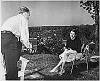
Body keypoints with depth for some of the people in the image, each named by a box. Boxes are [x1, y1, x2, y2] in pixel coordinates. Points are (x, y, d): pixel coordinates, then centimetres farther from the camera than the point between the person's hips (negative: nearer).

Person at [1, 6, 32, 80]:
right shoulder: (23, 19, 5)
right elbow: (24, 35, -4)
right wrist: (28, 45, 12)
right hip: (9, 40, -8)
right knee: (12, 66, -3)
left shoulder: (13, 18, 30)